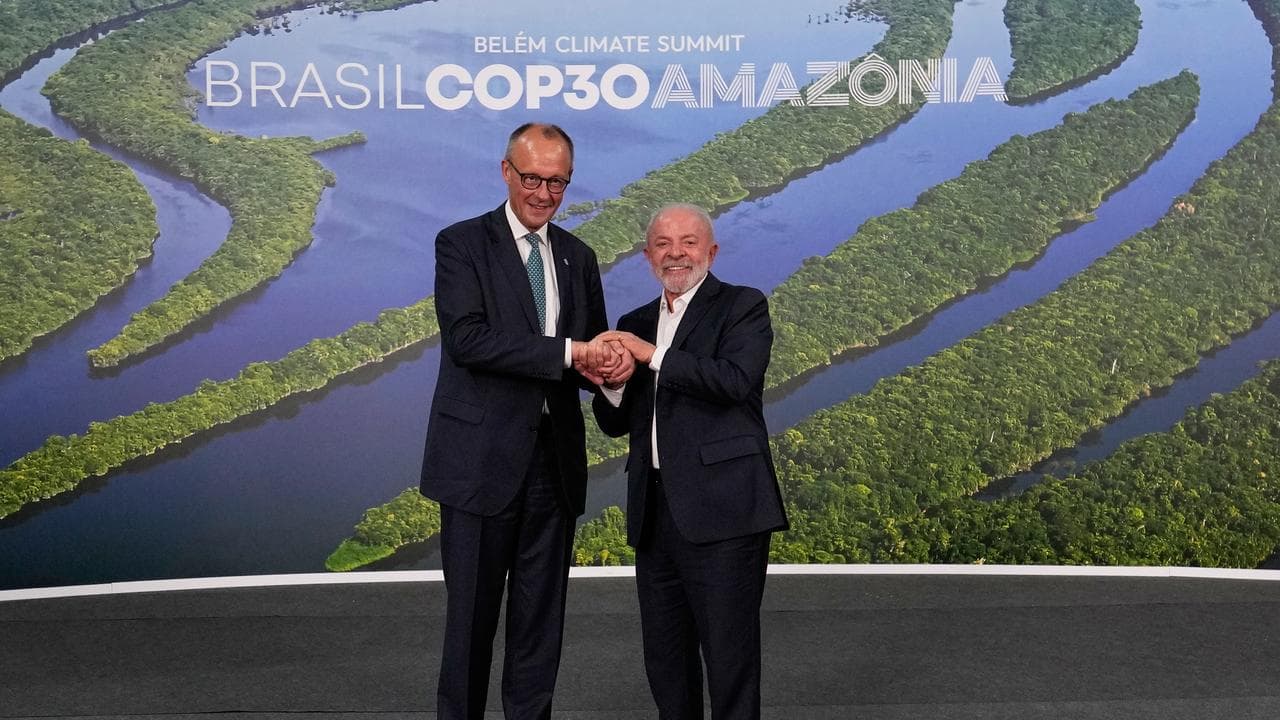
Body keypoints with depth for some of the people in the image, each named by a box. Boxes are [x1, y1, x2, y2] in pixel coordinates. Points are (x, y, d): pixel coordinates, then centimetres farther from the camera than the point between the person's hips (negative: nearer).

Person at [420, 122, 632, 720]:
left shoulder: (578, 257, 13)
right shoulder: (462, 244, -3)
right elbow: (468, 339, -17)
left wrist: (611, 367, -8)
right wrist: (567, 351, -22)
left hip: (555, 462, 5)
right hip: (483, 460, -5)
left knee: (541, 618, 12)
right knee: (472, 616, 5)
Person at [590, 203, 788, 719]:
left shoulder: (743, 307, 0)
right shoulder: (636, 324, 17)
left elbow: (736, 379, -18)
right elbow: (617, 423, 17)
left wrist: (654, 355, -15)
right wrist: (610, 384, -5)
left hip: (720, 507, -6)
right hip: (656, 510, 6)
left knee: (729, 651, -1)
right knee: (664, 655, 14)